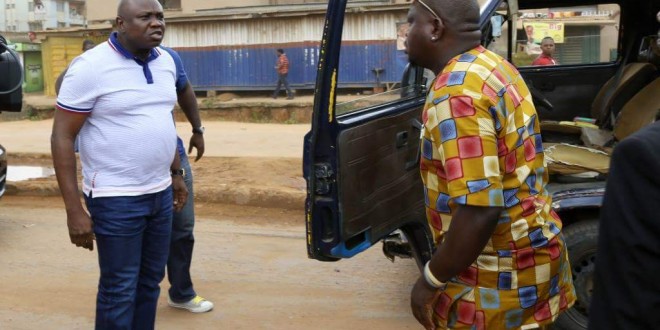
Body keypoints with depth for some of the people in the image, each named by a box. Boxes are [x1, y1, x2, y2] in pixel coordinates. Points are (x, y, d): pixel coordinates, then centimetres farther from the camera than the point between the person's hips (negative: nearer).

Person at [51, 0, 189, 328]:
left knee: (150, 282, 15)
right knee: (119, 289, 3)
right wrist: (74, 210, -17)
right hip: (116, 199, -6)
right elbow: (62, 137, -13)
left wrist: (176, 174, 17)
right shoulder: (91, 66, -15)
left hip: (160, 193, 6)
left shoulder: (167, 61, 5)